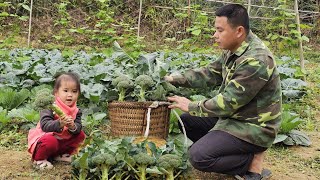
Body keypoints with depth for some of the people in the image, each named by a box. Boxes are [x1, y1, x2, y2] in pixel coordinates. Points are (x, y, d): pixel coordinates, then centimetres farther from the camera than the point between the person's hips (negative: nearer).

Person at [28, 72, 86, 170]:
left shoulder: (76, 111, -2)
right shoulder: (49, 107, -20)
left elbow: (78, 127, -12)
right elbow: (45, 126, -31)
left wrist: (73, 127, -35)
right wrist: (59, 124, -47)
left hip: (62, 141, 6)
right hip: (43, 139, -6)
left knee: (81, 135, -3)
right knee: (51, 140, -37)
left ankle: (60, 154, 10)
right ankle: (39, 159, -8)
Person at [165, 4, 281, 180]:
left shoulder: (256, 61, -28)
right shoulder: (233, 49, 0)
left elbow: (228, 101, -26)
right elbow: (211, 73, 9)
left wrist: (192, 107, -15)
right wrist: (175, 79, -1)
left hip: (253, 127, -10)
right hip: (233, 115, 10)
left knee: (198, 156, -21)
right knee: (186, 120, 11)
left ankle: (252, 160, -3)